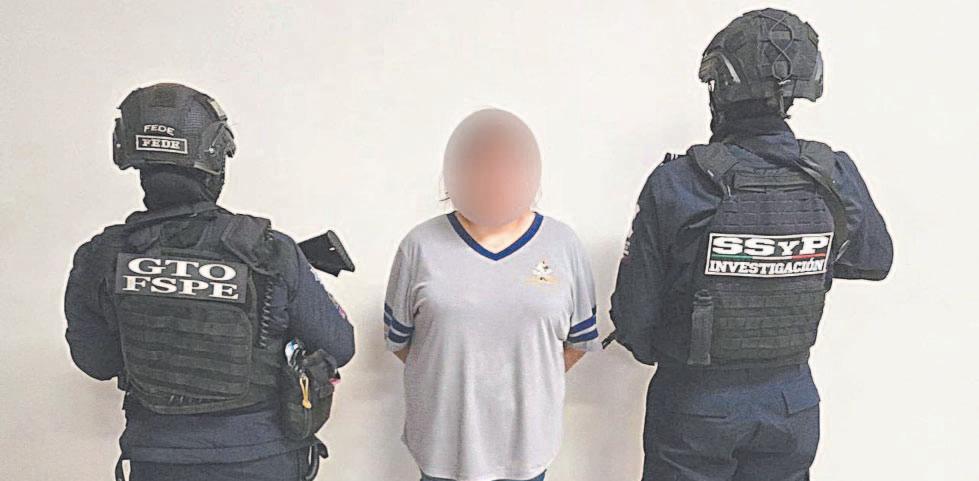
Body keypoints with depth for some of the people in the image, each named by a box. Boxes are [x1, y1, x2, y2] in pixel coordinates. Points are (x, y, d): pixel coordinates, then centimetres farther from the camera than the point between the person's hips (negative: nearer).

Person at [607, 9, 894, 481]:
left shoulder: (676, 183, -23)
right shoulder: (837, 179, -12)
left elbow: (634, 312, -16)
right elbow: (876, 260, 8)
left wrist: (651, 350, 5)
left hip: (694, 402, -3)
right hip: (792, 402, 3)